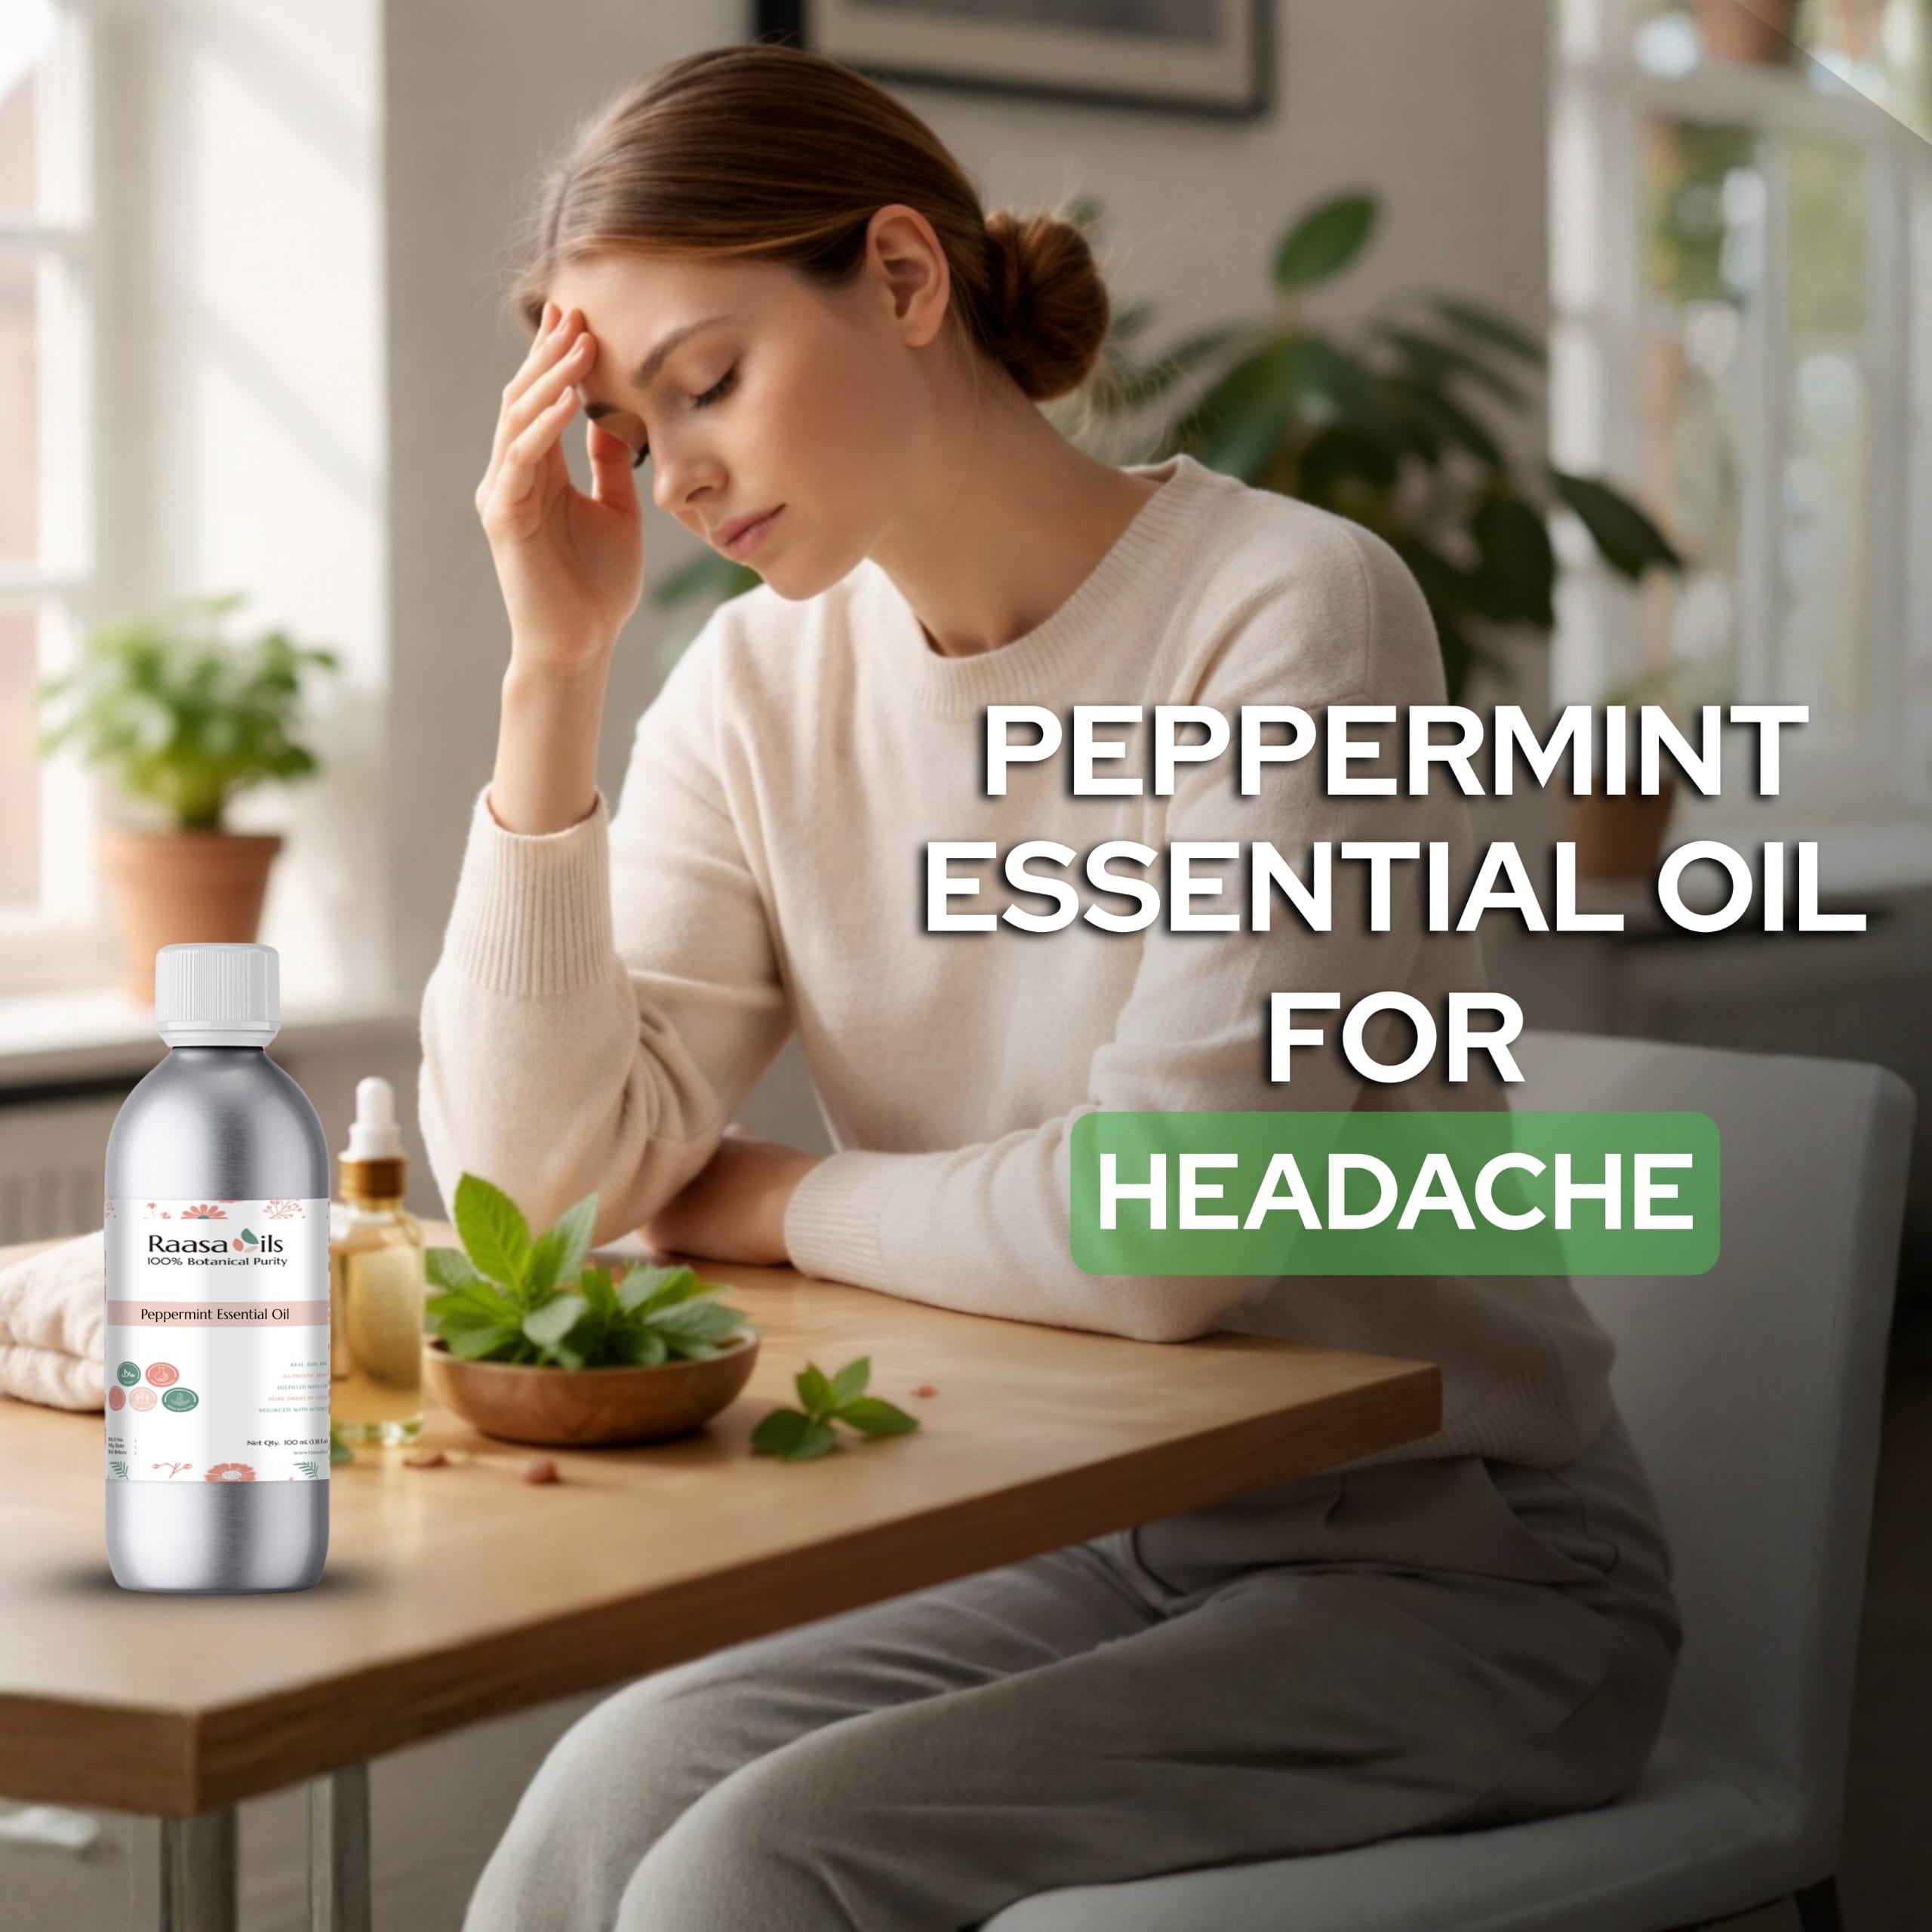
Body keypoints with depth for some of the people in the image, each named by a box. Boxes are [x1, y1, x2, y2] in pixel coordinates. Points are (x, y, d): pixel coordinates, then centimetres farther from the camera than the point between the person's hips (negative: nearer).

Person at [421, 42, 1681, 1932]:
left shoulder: (1290, 609, -17)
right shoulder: (760, 687, 2)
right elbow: (539, 1165, -8)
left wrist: (763, 1201, -8)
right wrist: (553, 663, -11)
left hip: (1444, 1568, -5)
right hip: (1081, 1550, 5)